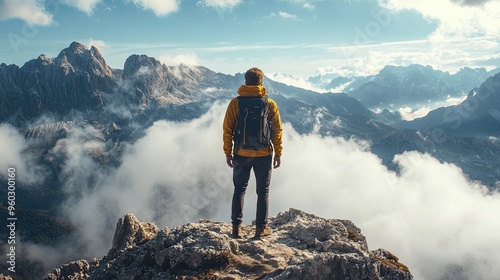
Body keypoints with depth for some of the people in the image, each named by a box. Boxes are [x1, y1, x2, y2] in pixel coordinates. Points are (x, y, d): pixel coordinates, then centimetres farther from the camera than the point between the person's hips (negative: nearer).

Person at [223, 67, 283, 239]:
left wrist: (228, 153, 6)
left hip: (241, 154, 1)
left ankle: (236, 227, 15)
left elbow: (227, 130, -3)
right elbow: (277, 130, -2)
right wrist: (278, 153, 7)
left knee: (239, 190, 15)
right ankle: (261, 228, 16)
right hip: (264, 155, 0)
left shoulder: (235, 103, -4)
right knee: (263, 192, 12)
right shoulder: (270, 103, -4)